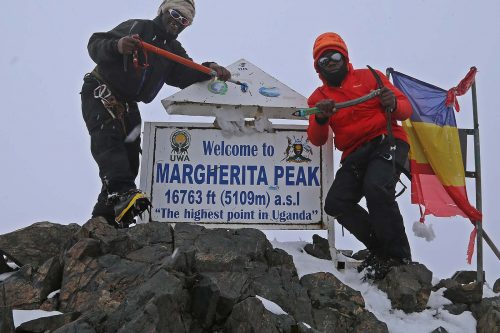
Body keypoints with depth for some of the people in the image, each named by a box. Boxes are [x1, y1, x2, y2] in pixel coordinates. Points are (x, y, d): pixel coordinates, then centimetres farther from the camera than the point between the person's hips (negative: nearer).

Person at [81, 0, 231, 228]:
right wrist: (117, 47, -39)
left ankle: (104, 219, 5)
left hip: (128, 106, 7)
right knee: (108, 137, -32)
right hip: (100, 93, -7)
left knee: (129, 163, 0)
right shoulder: (137, 28, -8)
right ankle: (122, 193, -51)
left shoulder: (174, 50, 13)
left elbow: (186, 75, -4)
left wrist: (209, 69, -23)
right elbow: (95, 44, -17)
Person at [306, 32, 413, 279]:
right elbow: (317, 140, 4)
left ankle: (398, 256, -18)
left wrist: (393, 104, -15)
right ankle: (380, 249, 0)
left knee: (376, 187, -31)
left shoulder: (369, 76, 11)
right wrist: (321, 118, -16)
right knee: (335, 203, -18)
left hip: (386, 141, -3)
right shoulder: (318, 98, 16)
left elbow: (406, 108, 8)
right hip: (354, 155, 4)